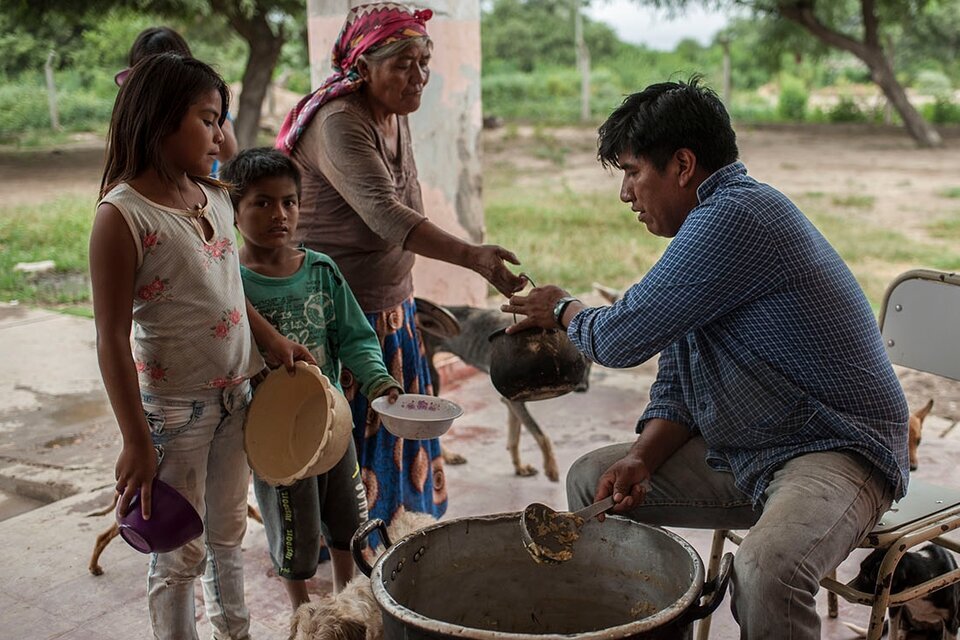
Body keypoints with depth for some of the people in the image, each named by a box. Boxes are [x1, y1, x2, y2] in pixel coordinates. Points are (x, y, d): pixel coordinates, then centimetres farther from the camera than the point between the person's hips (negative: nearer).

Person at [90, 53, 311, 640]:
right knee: (181, 553, 8)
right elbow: (112, 341, -18)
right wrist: (137, 443, -18)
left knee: (228, 532, 22)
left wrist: (274, 341, 8)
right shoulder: (123, 216, -18)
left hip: (236, 394, 7)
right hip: (174, 407, -7)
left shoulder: (216, 199, 3)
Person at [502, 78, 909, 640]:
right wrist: (641, 459, -5)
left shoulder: (734, 216, -21)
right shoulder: (708, 227, 11)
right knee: (592, 479, 9)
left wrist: (563, 309, 2)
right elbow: (676, 383, 12)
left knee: (766, 568, -37)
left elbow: (620, 339, -20)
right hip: (740, 456, 10)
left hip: (834, 451, -10)